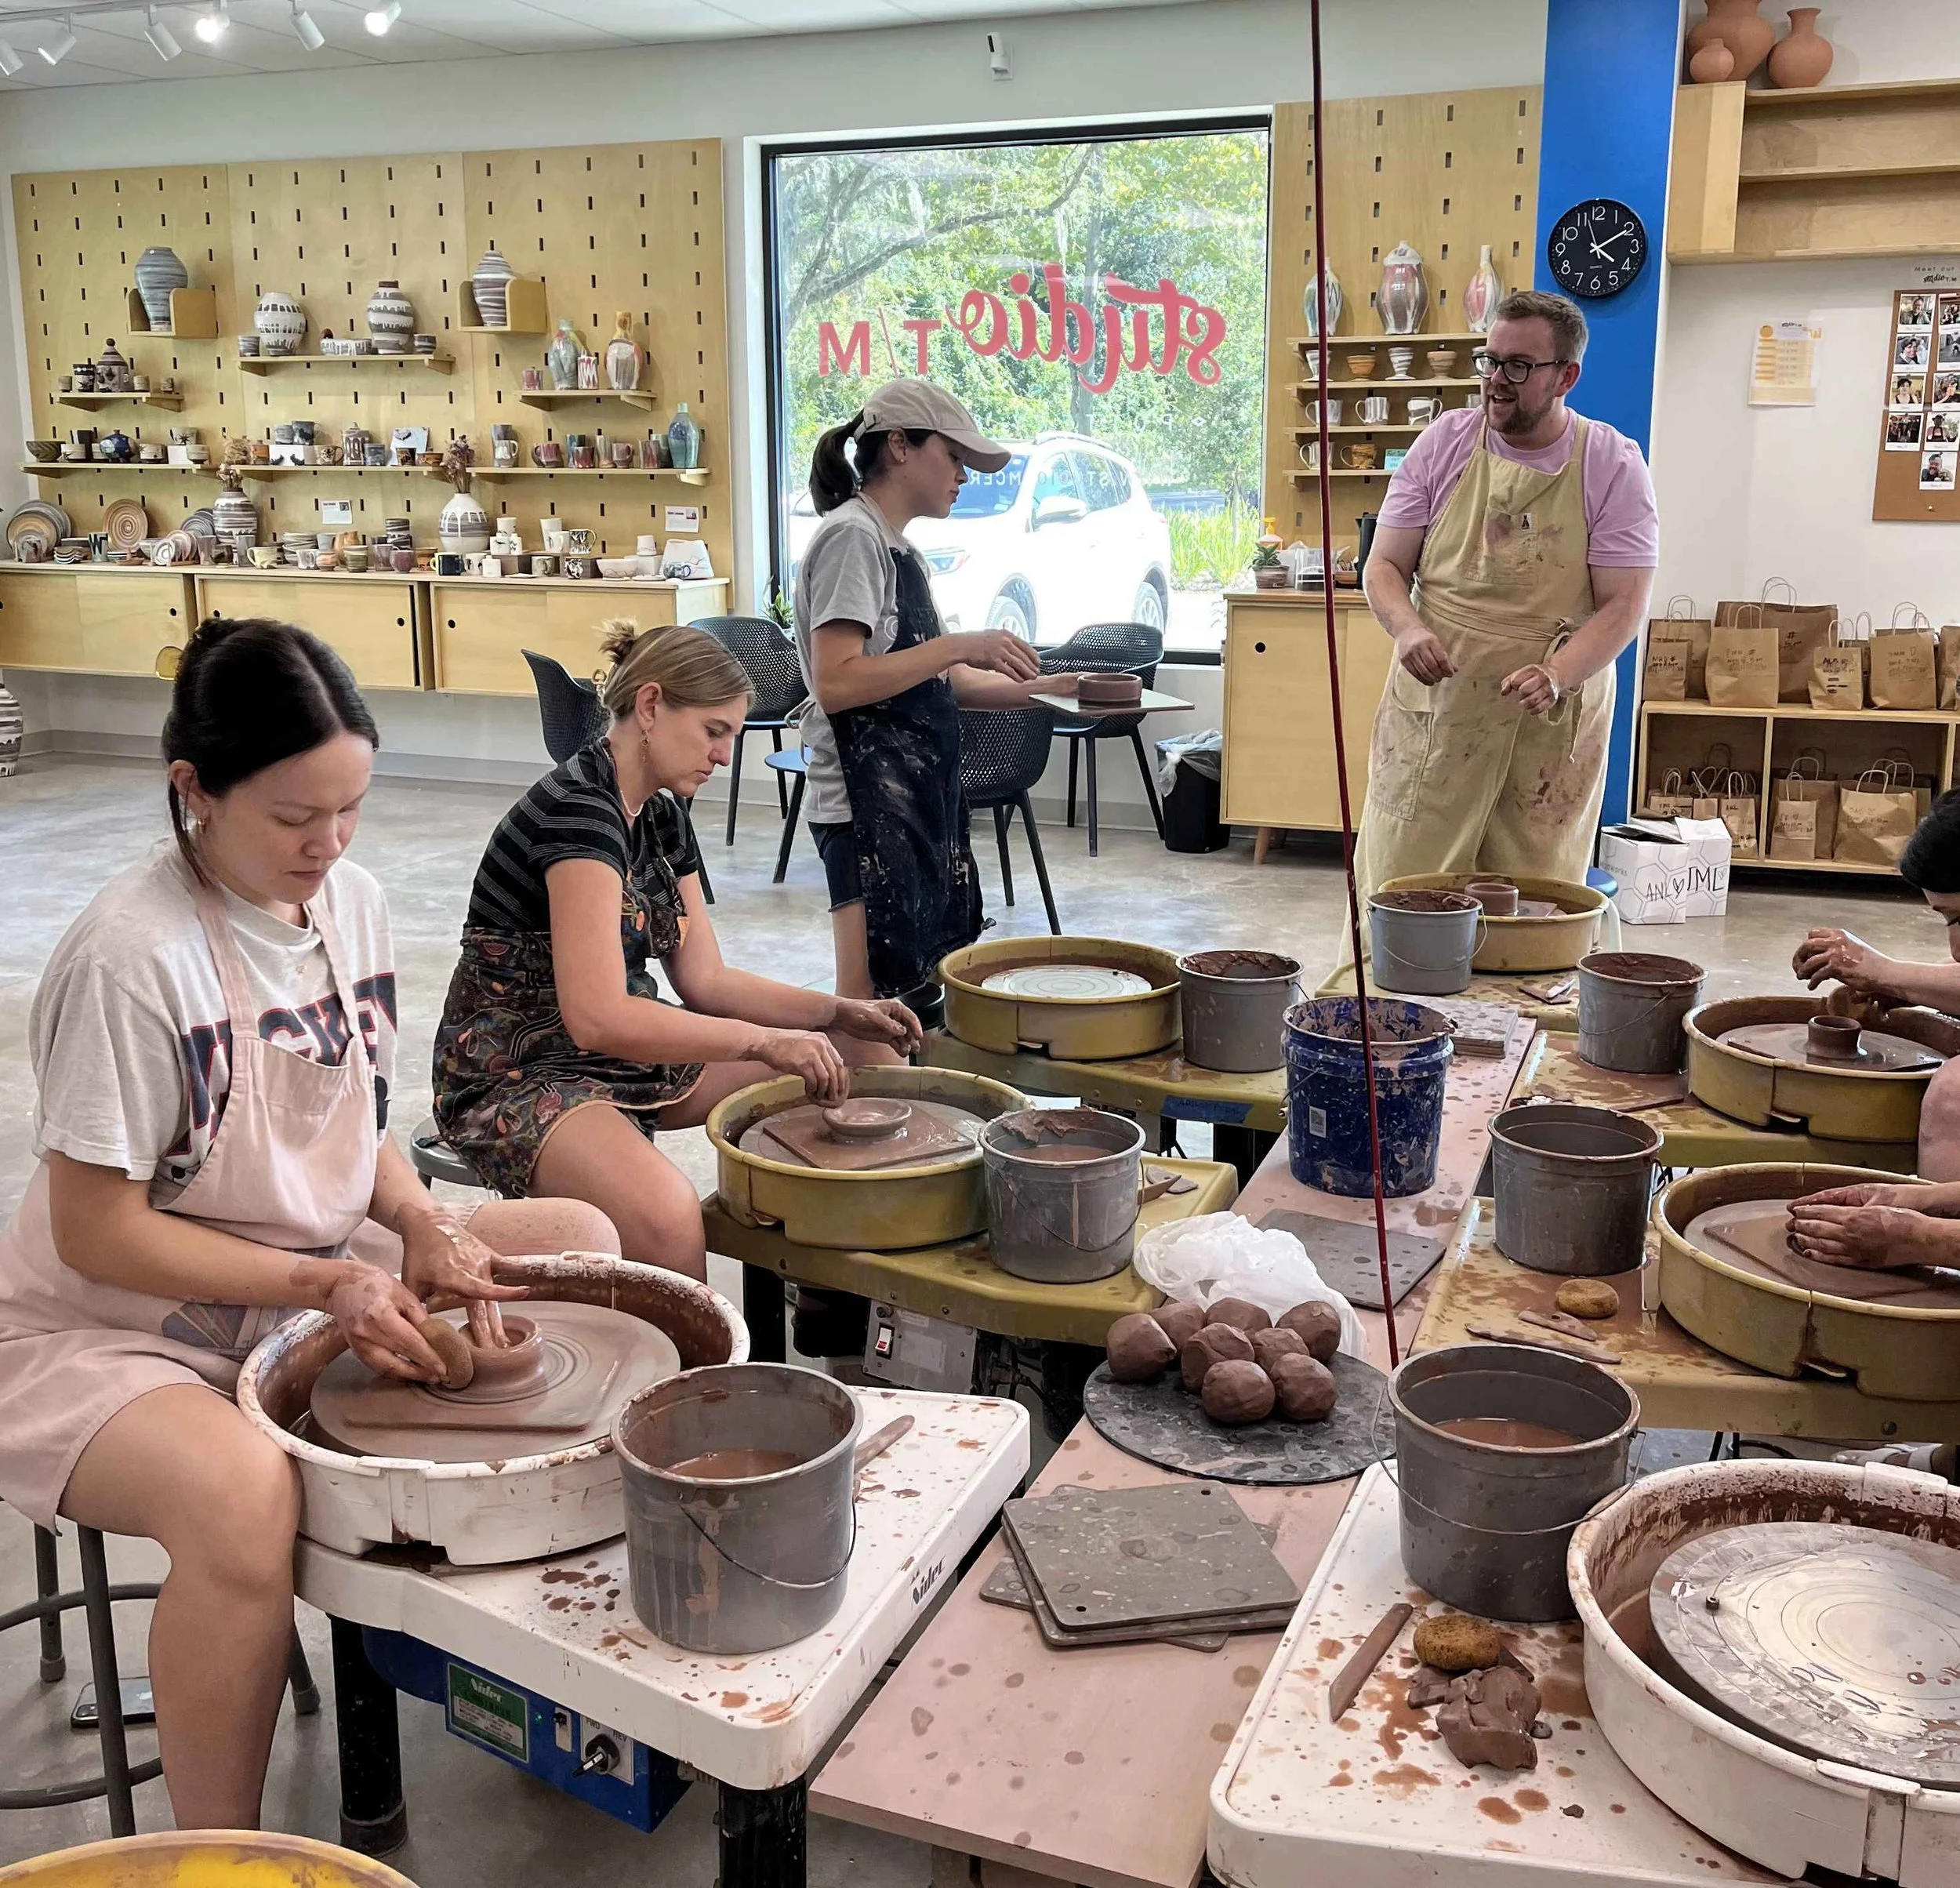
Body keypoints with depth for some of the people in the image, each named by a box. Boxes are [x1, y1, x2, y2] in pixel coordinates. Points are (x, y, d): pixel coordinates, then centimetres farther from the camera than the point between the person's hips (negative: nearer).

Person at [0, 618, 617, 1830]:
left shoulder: (353, 902, -3)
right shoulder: (132, 959, -25)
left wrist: (420, 1226, -10)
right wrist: (328, 1284, -24)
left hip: (318, 1280, 8)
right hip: (106, 1333, -7)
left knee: (579, 1241, 1)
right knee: (242, 1492, -38)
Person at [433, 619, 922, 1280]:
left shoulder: (660, 816, 7)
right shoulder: (579, 809, -22)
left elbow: (706, 979, 10)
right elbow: (598, 1018, -30)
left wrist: (840, 1013, -2)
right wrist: (764, 1040, -24)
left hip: (628, 1052, 10)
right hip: (518, 1075, -10)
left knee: (869, 1059, 7)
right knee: (665, 1212, -41)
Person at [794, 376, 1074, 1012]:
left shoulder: (898, 547, 17)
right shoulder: (852, 536, -11)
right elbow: (835, 684, -21)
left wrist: (1044, 688, 9)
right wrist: (960, 646, -20)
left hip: (922, 798, 10)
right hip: (869, 808, -10)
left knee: (922, 994, 11)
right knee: (869, 1007, -8)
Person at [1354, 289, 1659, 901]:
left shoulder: (1612, 464, -1)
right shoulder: (1443, 442, 3)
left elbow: (1624, 604, -5)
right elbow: (1385, 565, 6)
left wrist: (1556, 677, -23)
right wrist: (1406, 628, -16)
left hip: (1551, 724, -1)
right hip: (1433, 712, 1)